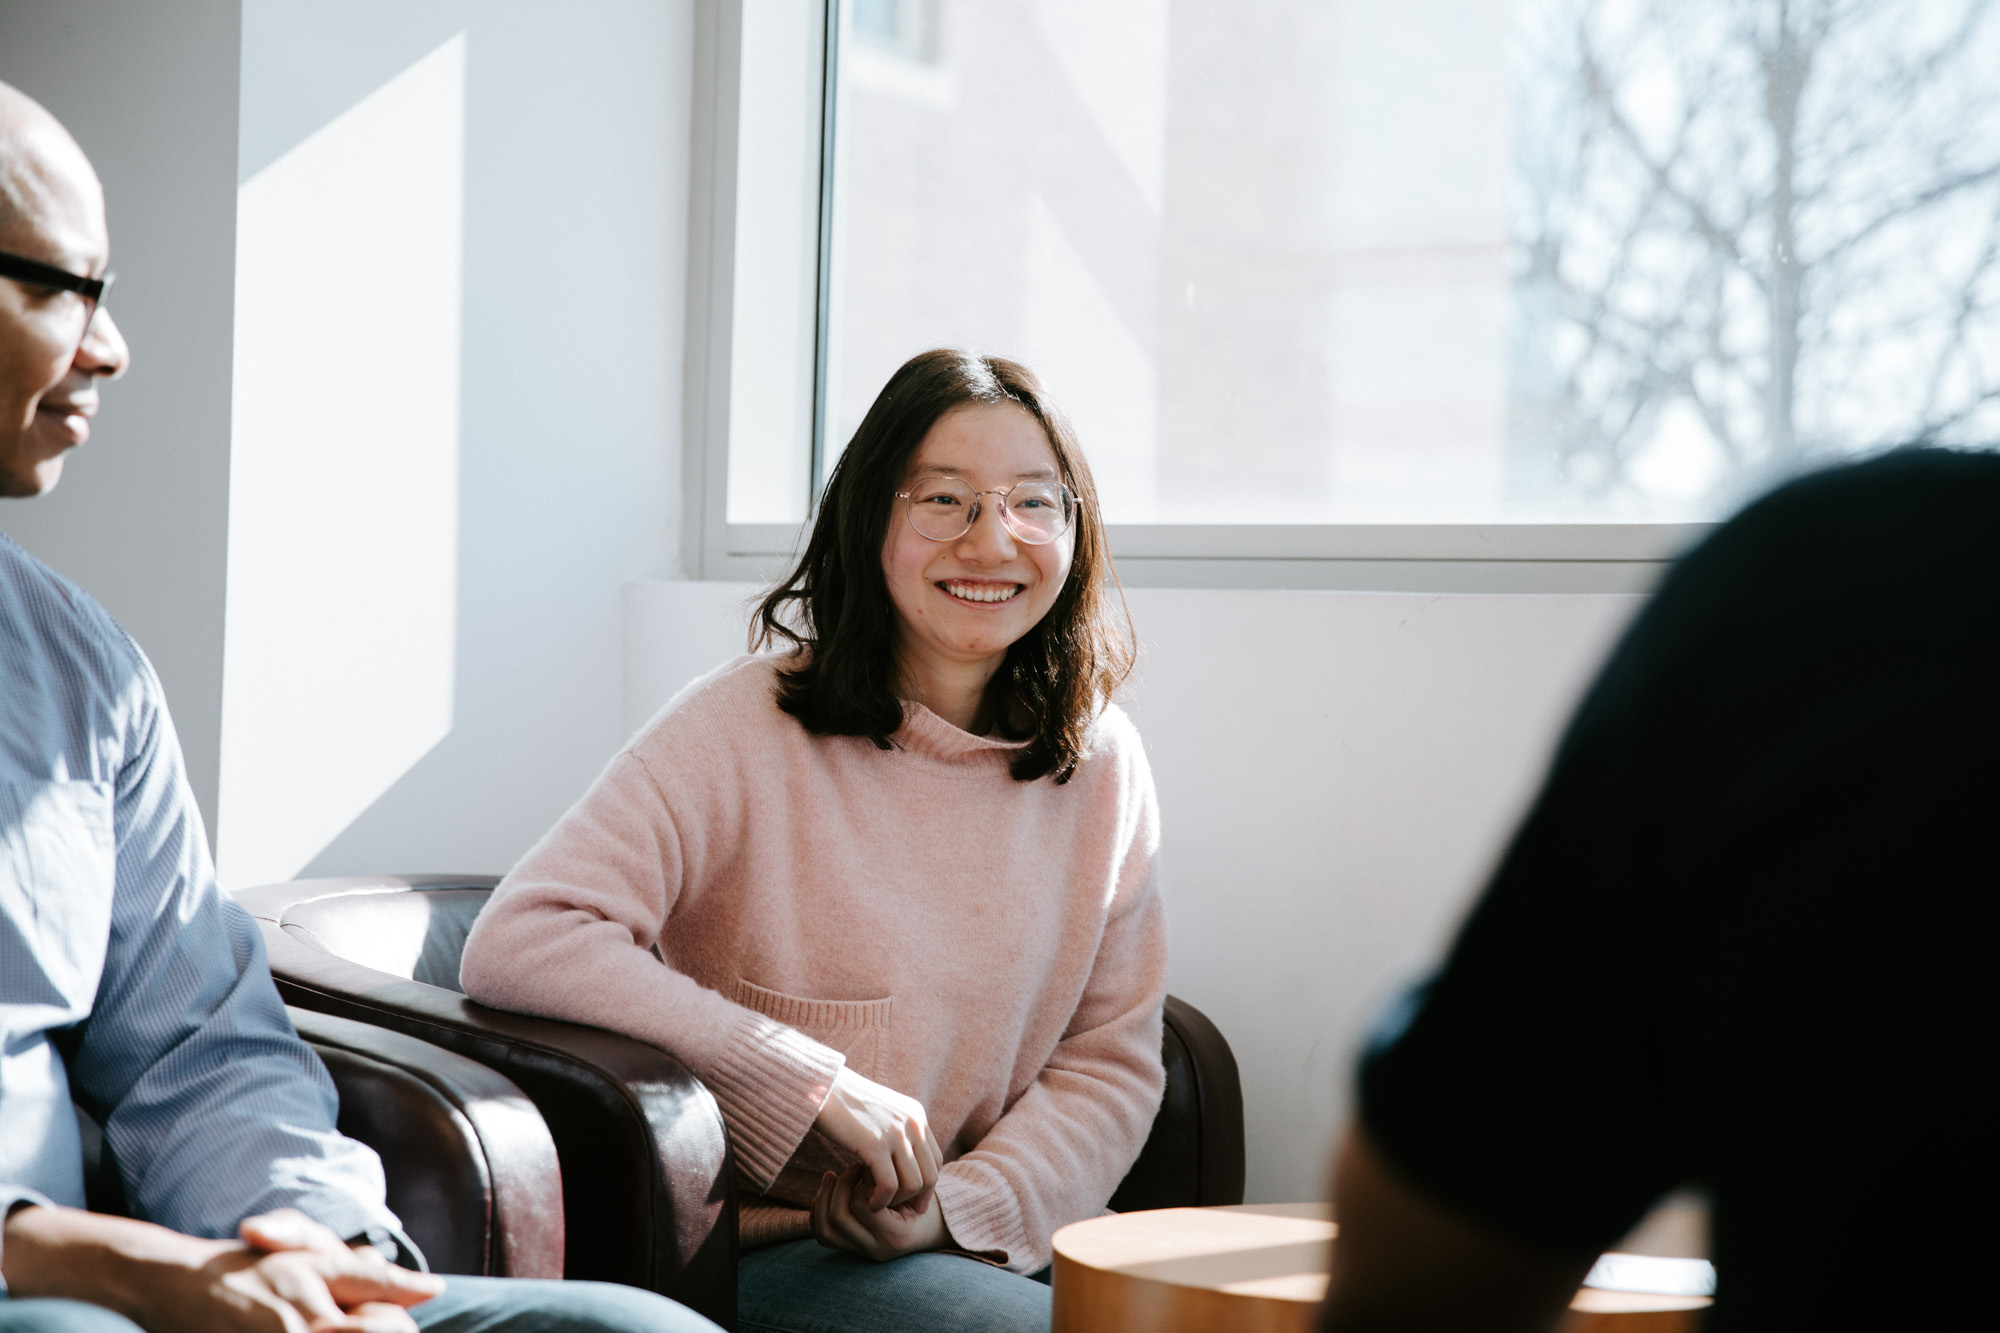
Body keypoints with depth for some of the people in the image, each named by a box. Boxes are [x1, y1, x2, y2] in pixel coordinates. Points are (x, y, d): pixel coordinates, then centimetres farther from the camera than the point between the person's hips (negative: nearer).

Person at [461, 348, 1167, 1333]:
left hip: (993, 1240, 5)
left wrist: (961, 1207, -11)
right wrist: (815, 1086, -21)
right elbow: (518, 945, -19)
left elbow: (1110, 1064, 8)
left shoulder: (1103, 764, 6)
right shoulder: (746, 727, -9)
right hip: (752, 1249, -4)